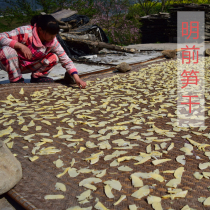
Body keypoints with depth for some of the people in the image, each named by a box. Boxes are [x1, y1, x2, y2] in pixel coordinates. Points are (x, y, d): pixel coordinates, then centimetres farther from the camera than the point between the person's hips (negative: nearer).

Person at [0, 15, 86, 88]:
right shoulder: (25, 32, -31)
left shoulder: (53, 42, -16)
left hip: (29, 66, 4)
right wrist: (20, 46, -44)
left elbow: (66, 60, -15)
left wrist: (77, 78, -27)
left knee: (54, 57, -15)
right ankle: (16, 80, -15)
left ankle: (37, 77, 4)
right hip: (12, 63, -3)